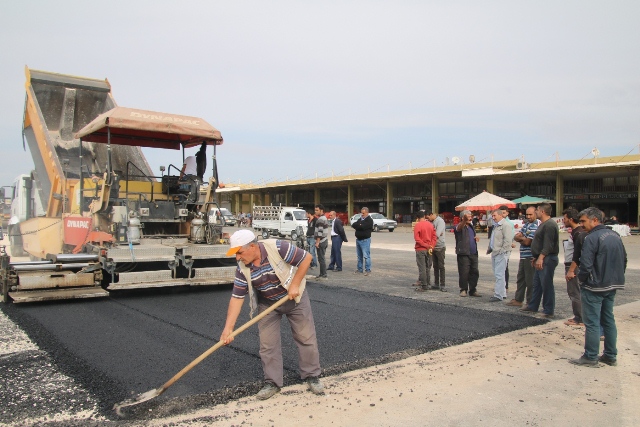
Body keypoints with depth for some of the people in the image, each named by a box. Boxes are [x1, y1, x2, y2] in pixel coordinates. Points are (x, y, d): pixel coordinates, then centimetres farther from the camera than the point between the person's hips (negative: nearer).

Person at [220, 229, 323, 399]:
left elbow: (306, 258, -23)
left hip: (295, 298, -3)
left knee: (306, 338, 4)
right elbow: (237, 298, -14)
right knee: (267, 344, 2)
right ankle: (272, 383, 17)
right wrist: (228, 328, -21)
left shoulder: (278, 248, -30)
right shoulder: (243, 268, -16)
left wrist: (295, 285, -24)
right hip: (267, 304, 3)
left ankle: (312, 377, 21)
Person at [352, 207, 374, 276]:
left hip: (365, 240, -8)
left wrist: (357, 225, -5)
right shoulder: (360, 219, 17)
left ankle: (368, 270, -5)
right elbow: (353, 225, 6)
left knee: (366, 256, -9)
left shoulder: (369, 220, -8)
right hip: (358, 239, 8)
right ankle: (360, 269, 20)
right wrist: (359, 225, -9)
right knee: (359, 256, 13)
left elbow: (362, 227, -21)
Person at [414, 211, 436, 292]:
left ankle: (423, 286, 0)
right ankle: (428, 284, 20)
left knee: (422, 268, -2)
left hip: (420, 249, -6)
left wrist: (426, 246, -15)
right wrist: (431, 247, -6)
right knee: (428, 268, 15)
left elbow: (417, 238, -18)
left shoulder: (418, 225, -10)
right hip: (429, 250, 6)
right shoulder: (430, 224, 7)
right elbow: (434, 237, 2)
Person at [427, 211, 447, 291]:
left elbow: (437, 234, -21)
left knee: (441, 266, -2)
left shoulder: (440, 221, -12)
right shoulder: (431, 222, 10)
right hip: (433, 247, 7)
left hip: (440, 247, -7)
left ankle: (442, 285, 3)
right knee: (435, 266, 12)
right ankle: (436, 284, 19)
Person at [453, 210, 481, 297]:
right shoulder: (460, 226, -5)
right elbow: (459, 228, -32)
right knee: (464, 273, -5)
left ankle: (472, 290, 16)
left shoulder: (471, 227, 20)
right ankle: (463, 290, 7)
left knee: (474, 272, 7)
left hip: (473, 253, 7)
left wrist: (476, 238, 10)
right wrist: (465, 220, -53)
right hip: (464, 254, -7)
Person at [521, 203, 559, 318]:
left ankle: (548, 311, 1)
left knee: (546, 285, -6)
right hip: (541, 259, 11)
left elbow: (548, 245, -24)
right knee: (537, 283, 17)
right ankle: (533, 306, 26)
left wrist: (541, 258, -28)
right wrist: (536, 257, 23)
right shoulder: (543, 224, 18)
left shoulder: (549, 225, -17)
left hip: (547, 259, -11)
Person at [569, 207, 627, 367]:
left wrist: (581, 280, -5)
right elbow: (624, 260, 15)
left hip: (594, 287, -8)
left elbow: (585, 265, -22)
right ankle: (611, 356, 22)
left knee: (592, 323, 0)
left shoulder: (591, 238, -19)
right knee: (609, 320, 16)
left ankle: (590, 357, 6)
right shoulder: (615, 236, 8)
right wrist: (616, 277, 19)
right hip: (612, 286, 8)